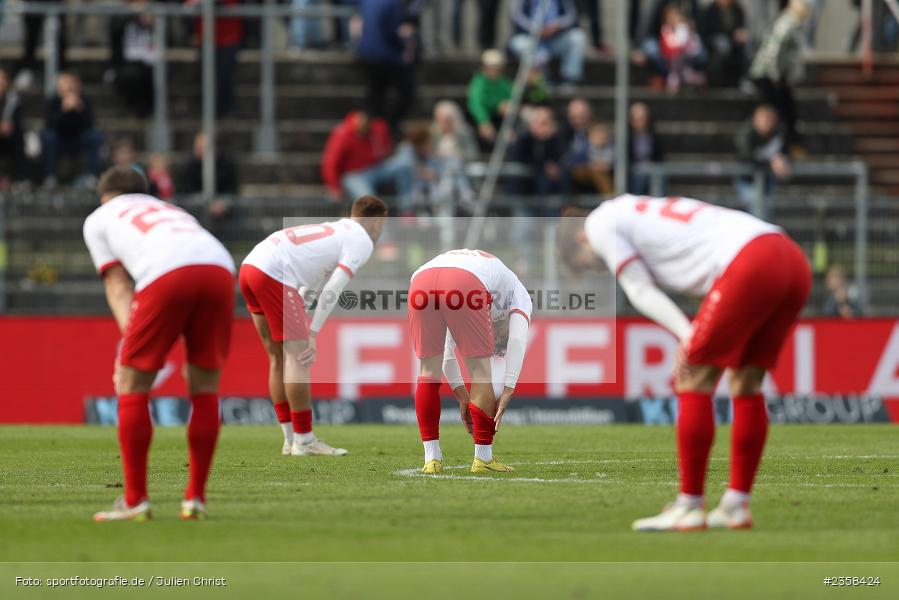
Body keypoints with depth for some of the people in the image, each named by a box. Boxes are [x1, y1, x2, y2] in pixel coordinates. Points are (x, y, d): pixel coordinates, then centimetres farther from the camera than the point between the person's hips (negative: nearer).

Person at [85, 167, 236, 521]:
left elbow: (118, 284, 18)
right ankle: (195, 499, 15)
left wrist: (129, 336, 7)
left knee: (132, 385, 7)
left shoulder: (99, 219, 30)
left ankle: (135, 501, 5)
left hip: (166, 274, -4)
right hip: (220, 268, 4)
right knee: (204, 388, 15)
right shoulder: (171, 211, 42)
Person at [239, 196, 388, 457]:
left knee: (279, 358, 14)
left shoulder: (333, 230, 29)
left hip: (249, 266, 9)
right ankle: (304, 441, -5)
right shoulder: (362, 242, 2)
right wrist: (313, 334, -8)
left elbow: (312, 287, 29)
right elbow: (333, 289, -9)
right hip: (274, 274, -9)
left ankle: (291, 440, 16)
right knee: (298, 357, -5)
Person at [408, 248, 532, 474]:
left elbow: (447, 354, 38)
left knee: (429, 369, 18)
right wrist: (507, 392, 10)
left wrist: (462, 395, 37)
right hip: (465, 284, -4)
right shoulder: (519, 296, 33)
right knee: (480, 369, 11)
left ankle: (432, 458, 16)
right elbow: (517, 340, 13)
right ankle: (483, 458, 14)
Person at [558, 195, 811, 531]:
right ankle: (736, 506, 18)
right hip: (794, 262, 9)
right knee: (746, 382, 16)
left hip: (752, 266, -9)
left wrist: (687, 335, -8)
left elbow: (640, 290, 1)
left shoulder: (602, 223, 12)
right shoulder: (650, 211, 35)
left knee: (693, 381, 1)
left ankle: (690, 507, 3)